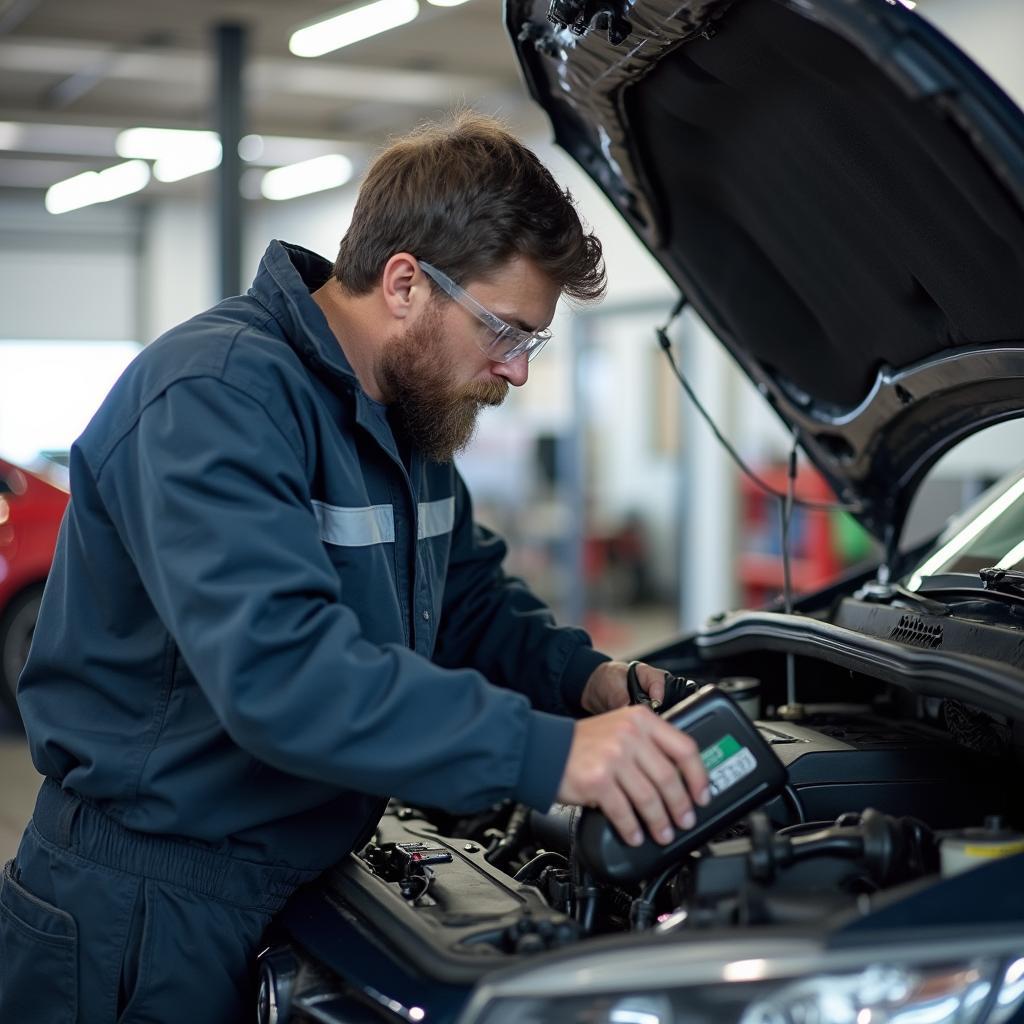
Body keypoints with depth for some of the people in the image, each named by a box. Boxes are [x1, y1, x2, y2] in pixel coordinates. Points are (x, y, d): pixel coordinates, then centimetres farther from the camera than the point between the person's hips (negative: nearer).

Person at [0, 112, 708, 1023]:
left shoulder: (409, 413, 8)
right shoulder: (215, 399, -24)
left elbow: (472, 597, 17)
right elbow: (281, 671, -37)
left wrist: (586, 679, -3)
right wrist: (547, 753, -40)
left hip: (299, 890, 9)